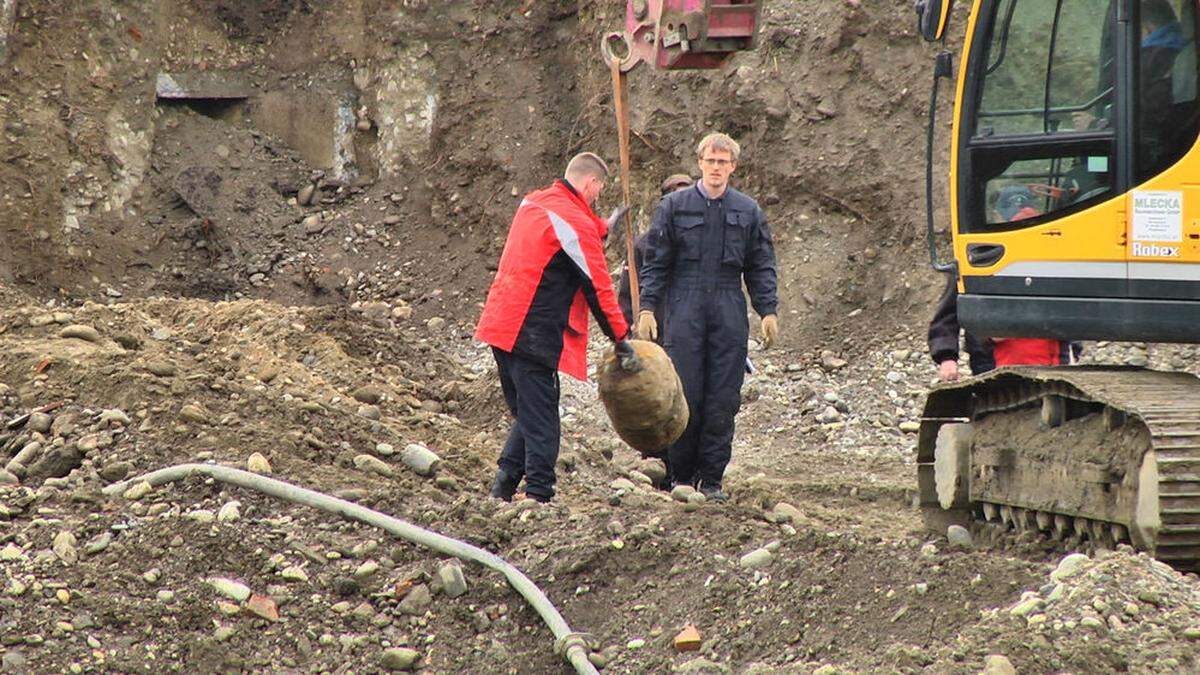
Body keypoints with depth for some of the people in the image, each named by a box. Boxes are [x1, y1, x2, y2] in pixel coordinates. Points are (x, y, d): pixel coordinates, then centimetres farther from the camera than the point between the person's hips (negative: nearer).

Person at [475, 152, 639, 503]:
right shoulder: (576, 222, -12)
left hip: (500, 325, 8)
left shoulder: (532, 202, 13)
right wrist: (622, 339, -4)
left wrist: (603, 227, 43)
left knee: (527, 412, 16)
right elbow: (598, 288, -10)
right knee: (540, 419, -4)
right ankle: (538, 494, -4)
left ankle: (504, 483, 10)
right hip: (533, 334, -8)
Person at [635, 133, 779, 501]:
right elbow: (655, 263, 5)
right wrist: (647, 307, -4)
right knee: (685, 397, -5)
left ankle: (712, 478, 7)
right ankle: (681, 475, 6)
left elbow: (761, 267, 13)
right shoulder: (674, 206, 5)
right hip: (684, 312, -2)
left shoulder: (748, 211, 11)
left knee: (723, 401, 0)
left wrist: (768, 311, 4)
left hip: (729, 315, 2)